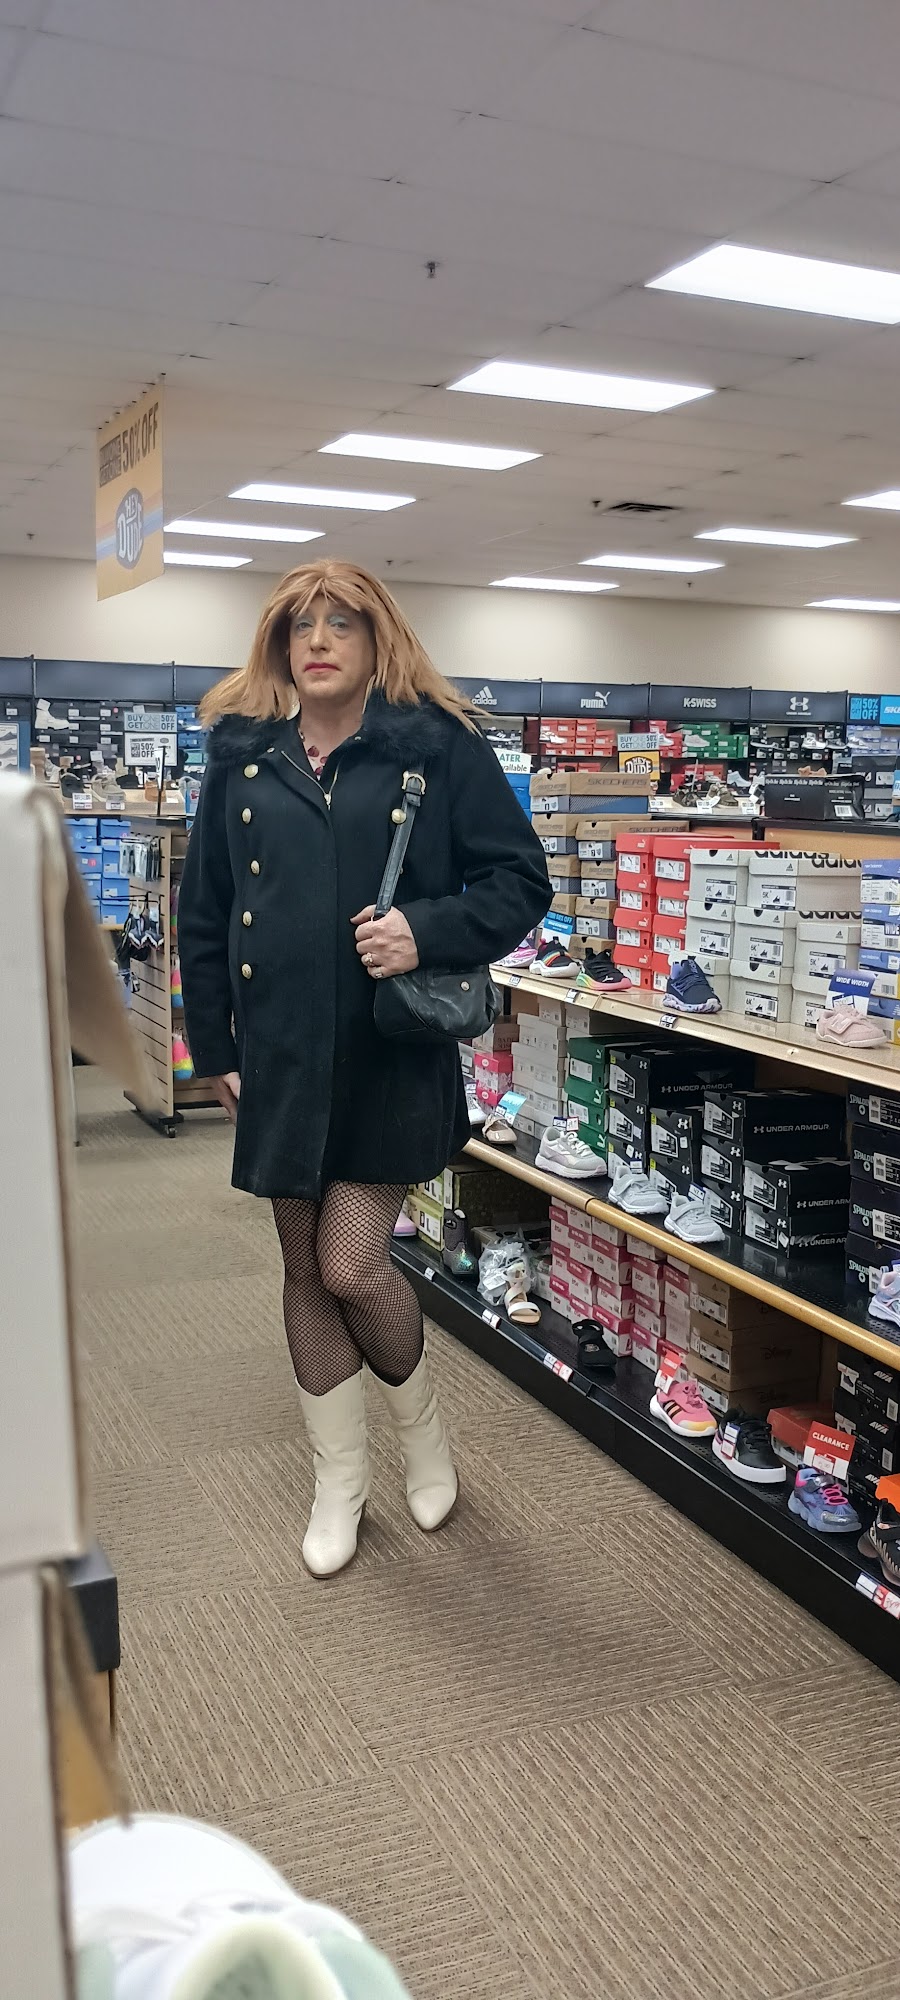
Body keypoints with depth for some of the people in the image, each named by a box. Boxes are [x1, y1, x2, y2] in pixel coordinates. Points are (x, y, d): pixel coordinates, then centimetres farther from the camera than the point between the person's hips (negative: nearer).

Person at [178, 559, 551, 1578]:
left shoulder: (437, 745, -4)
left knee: (352, 1263, -7)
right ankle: (338, 1485, 30)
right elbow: (202, 911, 11)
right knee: (307, 1271, 11)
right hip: (281, 1057, 4)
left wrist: (429, 933, -20)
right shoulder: (243, 756, 7)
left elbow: (521, 879, -4)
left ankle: (423, 1427, 27)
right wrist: (214, 1048, 7)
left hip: (393, 1054, -4)